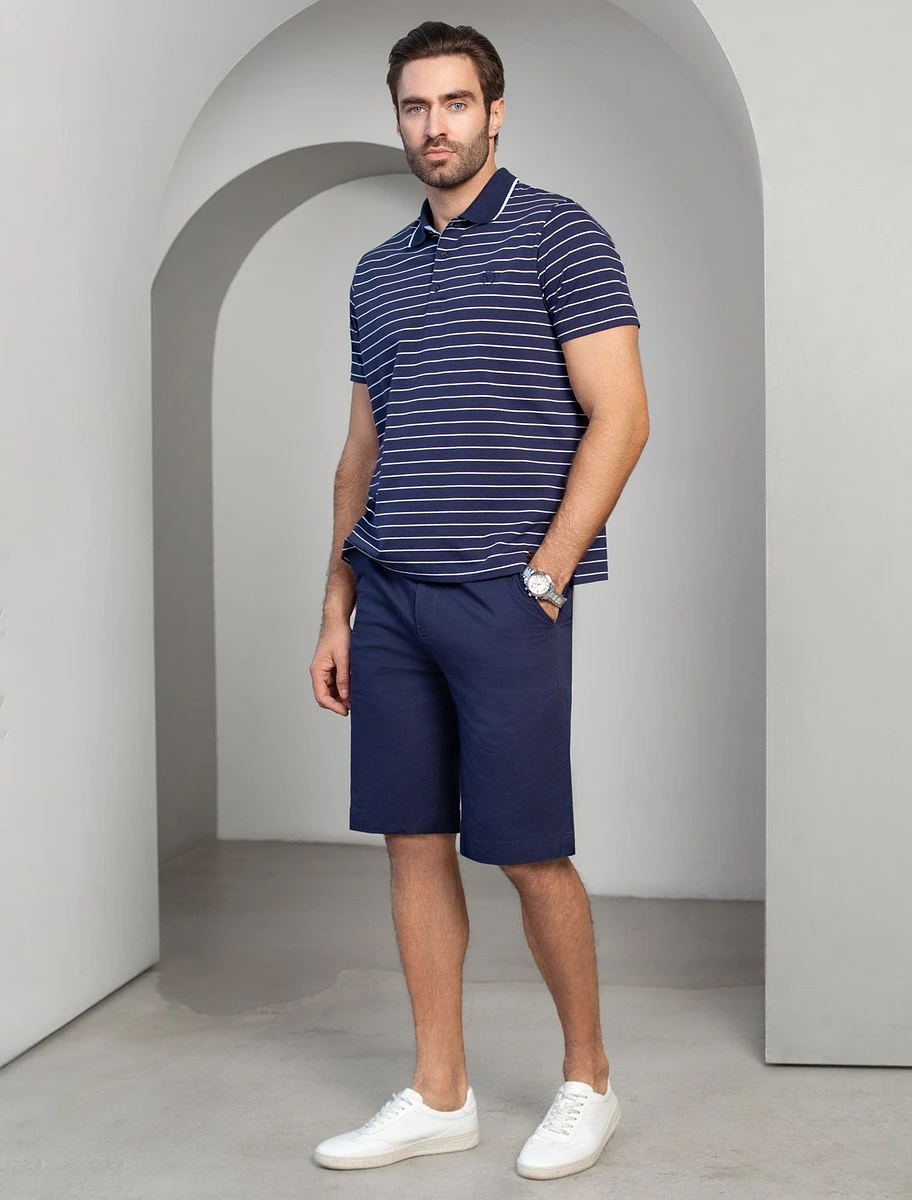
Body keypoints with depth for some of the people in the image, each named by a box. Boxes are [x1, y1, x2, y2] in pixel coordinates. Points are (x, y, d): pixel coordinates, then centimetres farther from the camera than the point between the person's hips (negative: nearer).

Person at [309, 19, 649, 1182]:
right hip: (389, 596, 6)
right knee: (414, 843, 8)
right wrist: (336, 610, 13)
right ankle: (438, 1096, 20)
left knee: (527, 852, 0)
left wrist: (544, 575, -13)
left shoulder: (559, 234, -1)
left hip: (502, 595, -6)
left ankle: (587, 1082, 20)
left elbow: (619, 417, -7)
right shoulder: (377, 272, 17)